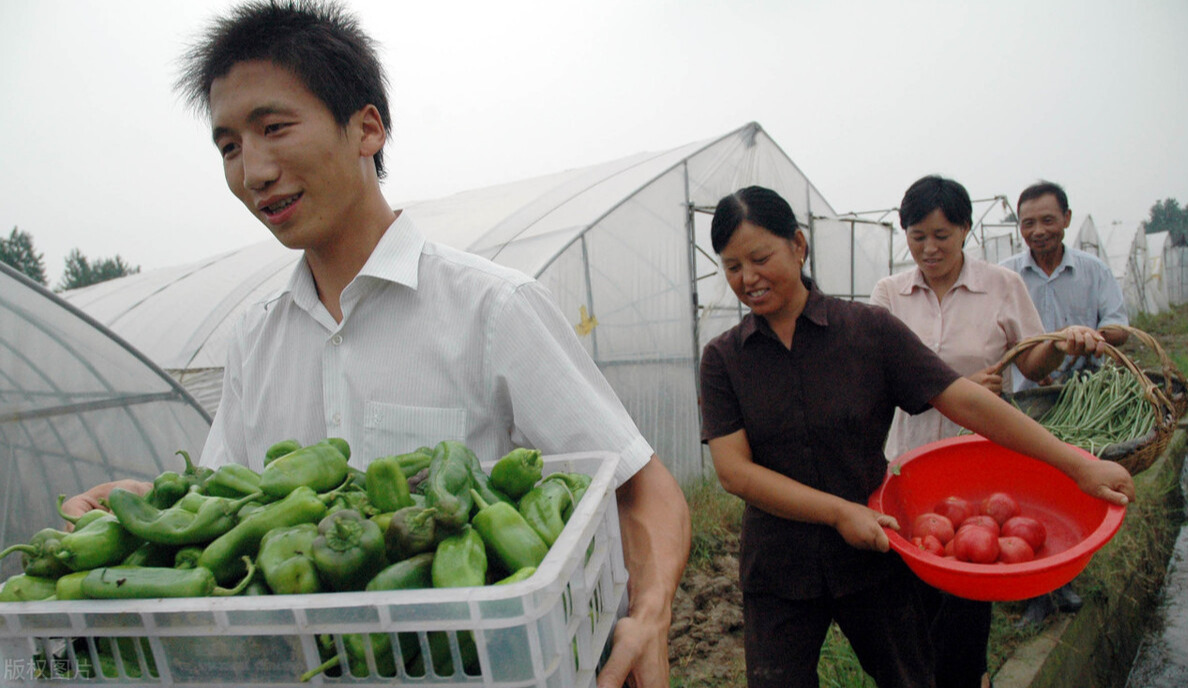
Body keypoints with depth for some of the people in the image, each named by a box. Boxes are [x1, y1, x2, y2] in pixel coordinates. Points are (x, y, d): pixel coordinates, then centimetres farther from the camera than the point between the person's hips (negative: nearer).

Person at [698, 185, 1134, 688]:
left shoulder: (868, 329, -6)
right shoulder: (723, 358, -5)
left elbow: (963, 400, -7)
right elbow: (734, 471, -11)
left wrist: (1077, 465, -8)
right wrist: (840, 511, -16)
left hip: (873, 558, 1)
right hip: (777, 573, 0)